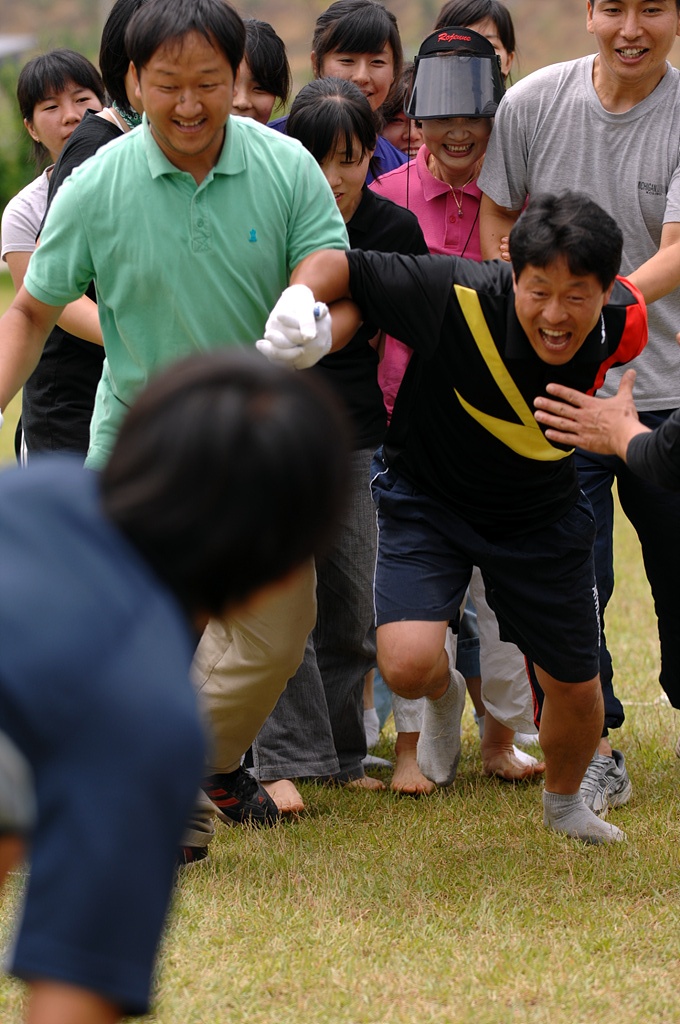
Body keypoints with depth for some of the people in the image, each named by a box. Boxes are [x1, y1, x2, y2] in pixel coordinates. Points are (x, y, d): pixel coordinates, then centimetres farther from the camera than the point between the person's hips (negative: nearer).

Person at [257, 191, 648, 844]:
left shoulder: (623, 324, -23)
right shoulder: (457, 296, -35)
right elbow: (336, 265, -26)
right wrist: (296, 307, -46)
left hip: (543, 513, 3)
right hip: (427, 496, -3)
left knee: (575, 687, 10)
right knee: (408, 665, -24)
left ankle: (563, 802, 47)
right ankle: (443, 697, 19)